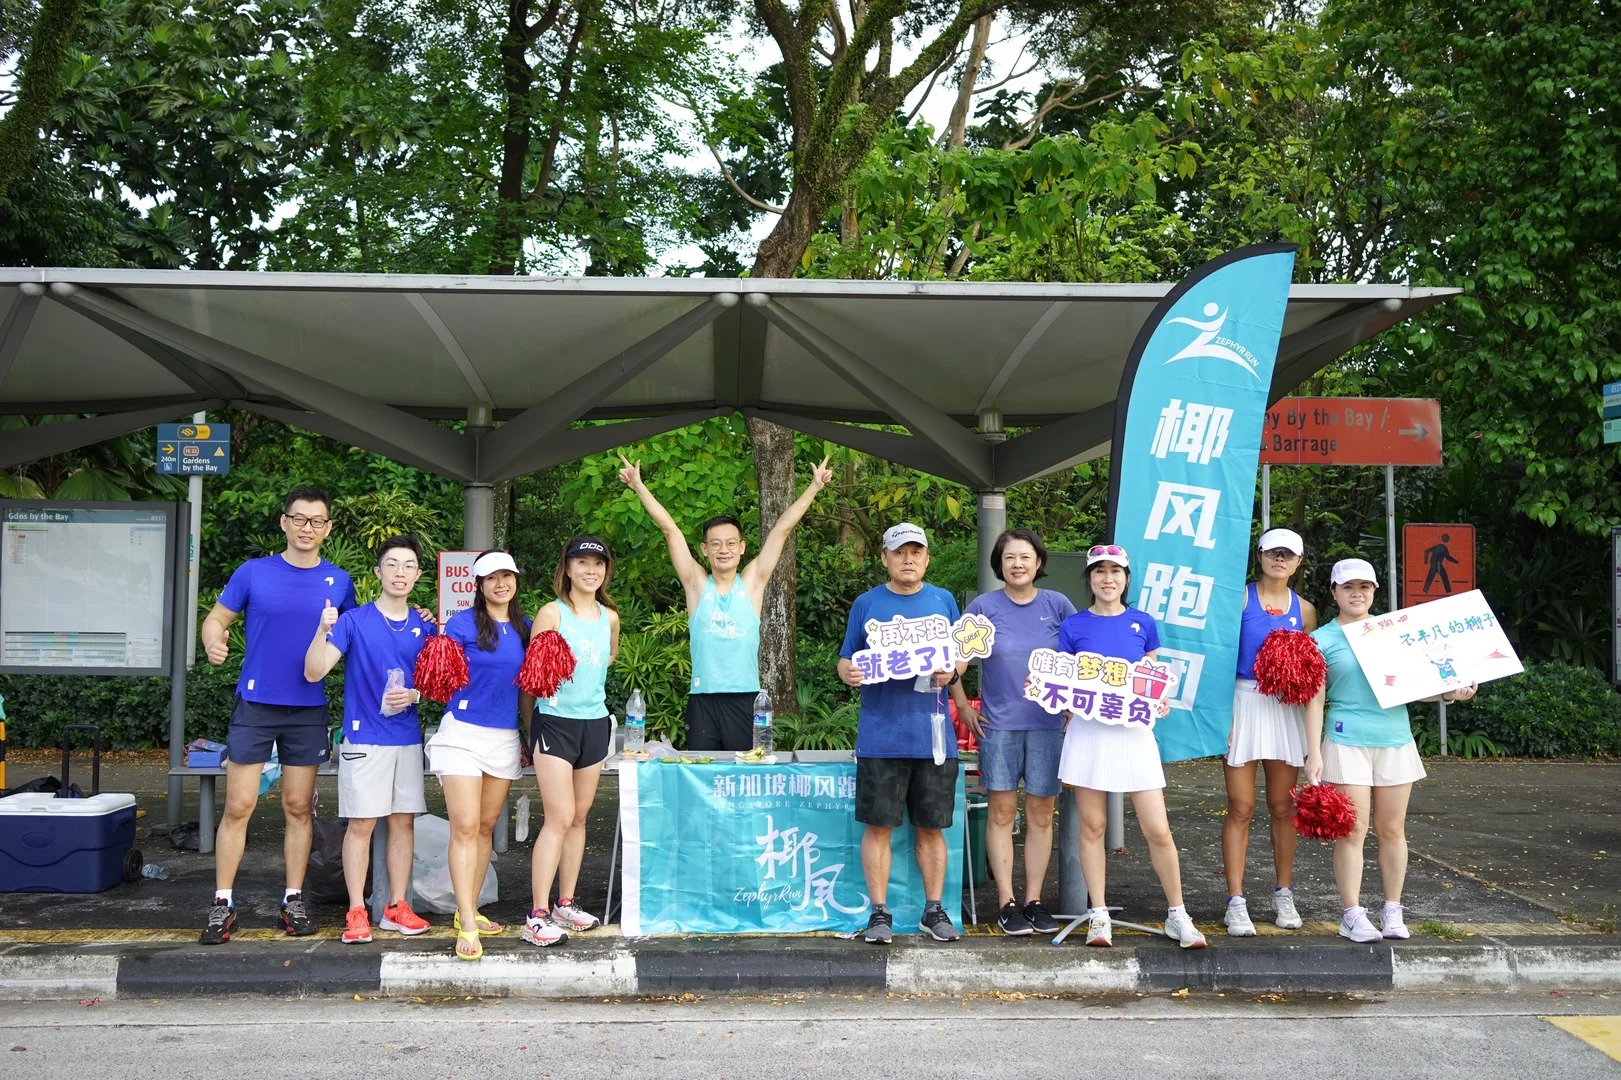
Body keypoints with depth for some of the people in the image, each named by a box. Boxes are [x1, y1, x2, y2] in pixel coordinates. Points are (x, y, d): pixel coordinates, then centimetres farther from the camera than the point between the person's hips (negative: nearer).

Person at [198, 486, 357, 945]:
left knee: (298, 808, 8)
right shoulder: (254, 572, 0)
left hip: (308, 711, 2)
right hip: (254, 705, -1)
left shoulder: (338, 582, 5)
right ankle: (222, 904, 7)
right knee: (238, 807, -2)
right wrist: (213, 642, -17)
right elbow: (216, 619, 4)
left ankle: (294, 901, 18)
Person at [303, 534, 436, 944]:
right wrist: (323, 630, -27)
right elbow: (314, 672, -12)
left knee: (404, 821, 8)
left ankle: (397, 907, 16)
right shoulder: (354, 620, -5)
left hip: (408, 738, 4)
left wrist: (414, 696, -7)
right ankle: (357, 912, 4)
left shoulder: (423, 626, 7)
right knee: (362, 823, -3)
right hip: (364, 737, -4)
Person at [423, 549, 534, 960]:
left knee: (487, 827, 10)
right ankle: (467, 927, -10)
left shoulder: (523, 627, 9)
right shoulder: (462, 623, -5)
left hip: (505, 737, 5)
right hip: (464, 733, -5)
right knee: (465, 827, -9)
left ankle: (468, 910, 20)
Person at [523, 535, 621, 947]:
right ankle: (537, 915, -10)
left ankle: (565, 904, 20)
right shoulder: (552, 613, -6)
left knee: (579, 818, 11)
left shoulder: (610, 617, 9)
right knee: (560, 819, -12)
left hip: (594, 723, 6)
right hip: (555, 723, -5)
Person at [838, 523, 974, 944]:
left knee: (931, 827, 8)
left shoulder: (943, 601, 10)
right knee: (878, 825, -1)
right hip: (881, 734, -1)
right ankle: (880, 913, 8)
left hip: (932, 733, 1)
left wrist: (951, 674, -9)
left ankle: (934, 910, 18)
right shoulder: (866, 604, 5)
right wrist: (848, 673, -14)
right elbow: (846, 660, 9)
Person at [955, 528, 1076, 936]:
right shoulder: (984, 606, -1)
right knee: (1001, 812, 1)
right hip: (999, 723, -1)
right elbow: (957, 661, 3)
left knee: (1041, 814, 6)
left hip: (1048, 723, 1)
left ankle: (1034, 900, 15)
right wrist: (963, 708, -1)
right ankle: (1006, 903, 8)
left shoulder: (1057, 605, 2)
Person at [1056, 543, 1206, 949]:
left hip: (1133, 730, 0)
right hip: (1088, 730, 0)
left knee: (1158, 830, -3)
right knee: (1092, 826, 3)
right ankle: (1099, 915, 13)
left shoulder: (1143, 624, 7)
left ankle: (1177, 915, 12)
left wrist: (1159, 704, -6)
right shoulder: (1073, 626, 5)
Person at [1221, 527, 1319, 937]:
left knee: (1283, 807, 10)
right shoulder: (1239, 597, -1)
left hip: (1286, 711, 4)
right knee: (1240, 808, -3)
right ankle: (1236, 903, 0)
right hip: (1244, 703, -4)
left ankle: (1283, 896, 23)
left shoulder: (1304, 611, 11)